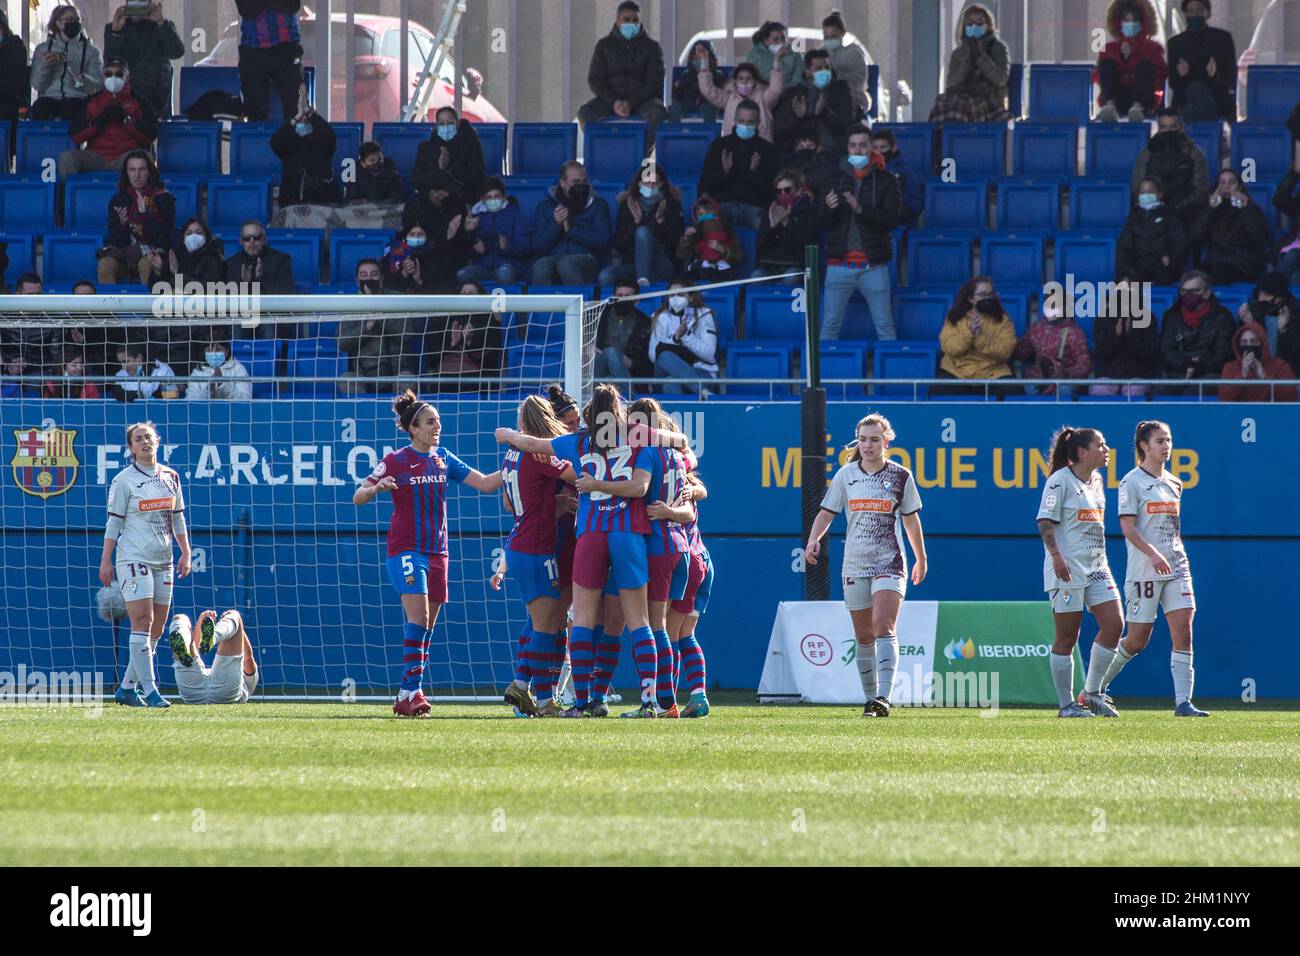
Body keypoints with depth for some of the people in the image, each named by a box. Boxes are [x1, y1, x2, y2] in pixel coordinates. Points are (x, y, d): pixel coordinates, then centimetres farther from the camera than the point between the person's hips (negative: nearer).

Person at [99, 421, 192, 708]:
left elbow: (177, 518, 18)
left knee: (157, 629, 5)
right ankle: (149, 689, -20)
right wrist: (105, 561, -7)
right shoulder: (123, 480, -3)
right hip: (133, 558, -6)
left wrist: (186, 553, 11)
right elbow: (114, 523, -3)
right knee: (143, 621, -16)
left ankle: (127, 688, 15)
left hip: (163, 561, 6)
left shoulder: (170, 477, 11)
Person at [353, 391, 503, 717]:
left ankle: (407, 698, 10)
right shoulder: (396, 461, -4)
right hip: (406, 549, -6)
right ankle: (411, 692, -21)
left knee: (427, 627, 5)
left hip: (436, 551, 6)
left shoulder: (443, 459, 9)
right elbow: (358, 497, -4)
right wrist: (376, 487, -25)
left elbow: (485, 483, 9)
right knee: (418, 618, -19)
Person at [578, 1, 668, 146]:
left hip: (642, 98, -1)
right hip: (610, 98, 1)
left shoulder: (652, 47, 6)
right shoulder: (604, 45, 9)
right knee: (585, 112, -28)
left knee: (659, 113, -34)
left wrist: (631, 103, -17)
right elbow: (595, 80, 5)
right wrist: (613, 102, -14)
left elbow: (654, 82, -2)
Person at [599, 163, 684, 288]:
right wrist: (635, 225, -8)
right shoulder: (627, 205, 11)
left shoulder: (671, 205, 7)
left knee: (643, 232, -31)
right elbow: (618, 244, 6)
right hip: (631, 265, 1)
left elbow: (676, 241, 0)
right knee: (606, 276, -31)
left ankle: (643, 282, -44)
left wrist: (660, 222, -11)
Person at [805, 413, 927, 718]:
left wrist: (921, 559, 19)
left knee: (884, 627, -20)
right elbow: (827, 512, 7)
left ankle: (883, 698, -29)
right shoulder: (845, 475, 5)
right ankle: (870, 698, 21)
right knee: (863, 636, 9)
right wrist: (813, 540, -12)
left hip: (889, 564, -3)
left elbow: (911, 521, 11)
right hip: (855, 565, 3)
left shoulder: (900, 476, 1)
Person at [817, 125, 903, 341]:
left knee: (885, 326, 1)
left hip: (873, 266, -2)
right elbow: (821, 222, 7)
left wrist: (861, 209, -23)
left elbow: (893, 220, -8)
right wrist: (828, 207, -17)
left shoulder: (885, 179, 1)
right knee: (830, 325, 1)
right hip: (840, 265, 2)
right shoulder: (835, 177, 7)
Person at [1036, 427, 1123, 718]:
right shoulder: (1060, 480, -9)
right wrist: (1056, 555, -24)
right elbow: (1045, 522, -14)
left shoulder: (1096, 480, 14)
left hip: (1096, 567, 8)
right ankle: (1066, 704, 5)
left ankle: (1092, 695, 9)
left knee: (1114, 623, -2)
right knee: (1067, 637, -2)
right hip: (1067, 568, -8)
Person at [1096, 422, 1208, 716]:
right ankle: (1094, 688, 21)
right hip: (1143, 570, -6)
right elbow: (1127, 526, -14)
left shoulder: (1173, 484, 14)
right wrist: (1153, 554, -26)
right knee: (1137, 640, -1)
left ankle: (1183, 702, -9)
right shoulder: (1132, 482, -6)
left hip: (1176, 567, 6)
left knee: (1183, 631, -8)